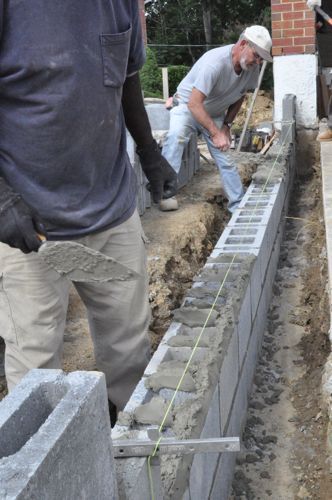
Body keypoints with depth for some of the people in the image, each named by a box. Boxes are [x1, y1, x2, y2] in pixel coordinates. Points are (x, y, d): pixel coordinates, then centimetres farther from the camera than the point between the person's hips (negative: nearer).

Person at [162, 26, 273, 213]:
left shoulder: (252, 67, -13)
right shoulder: (215, 62, -35)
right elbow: (194, 103, -36)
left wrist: (227, 125, -3)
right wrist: (215, 133, -39)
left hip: (215, 114, 6)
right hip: (188, 107, -6)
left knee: (226, 160, 2)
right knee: (176, 136, -35)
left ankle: (239, 206, 11)